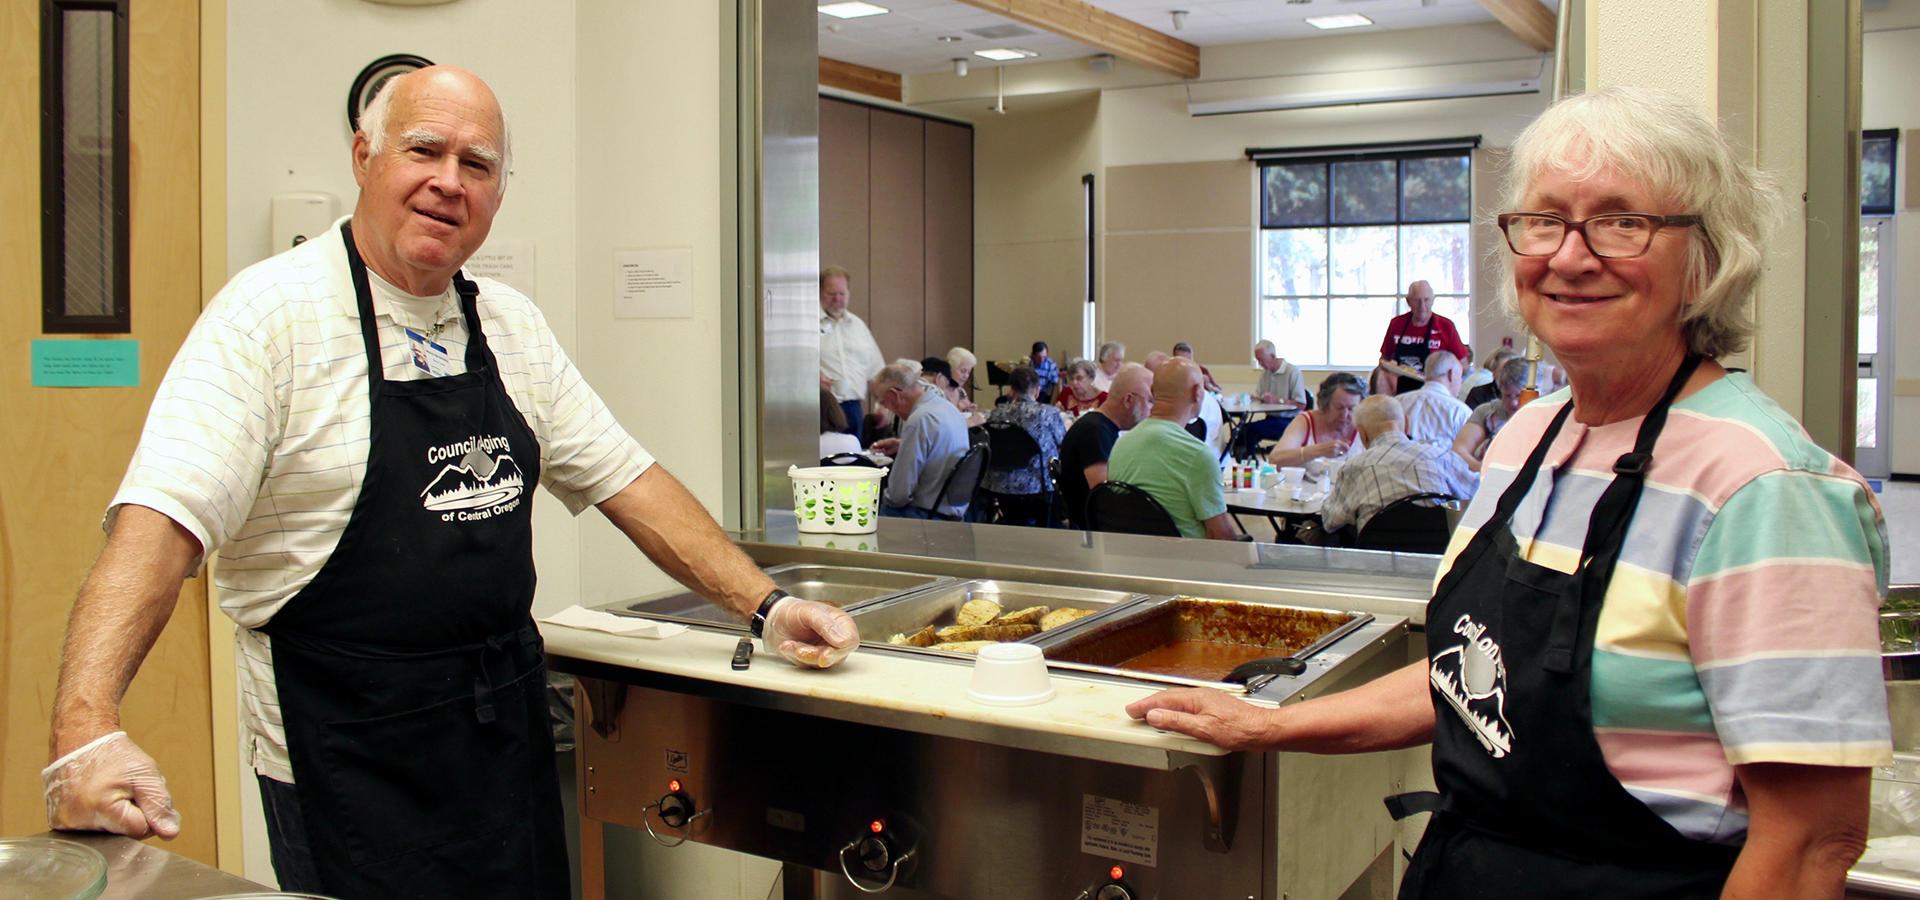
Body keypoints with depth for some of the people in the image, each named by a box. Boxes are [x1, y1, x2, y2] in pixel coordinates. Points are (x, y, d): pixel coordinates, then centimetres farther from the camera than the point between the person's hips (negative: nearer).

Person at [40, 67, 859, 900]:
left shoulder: (511, 324, 6)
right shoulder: (272, 313, -13)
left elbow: (623, 477, 9)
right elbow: (161, 518, -21)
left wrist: (765, 606, 2)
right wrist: (86, 732, -35)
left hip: (509, 731, 6)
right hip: (351, 759, -6)